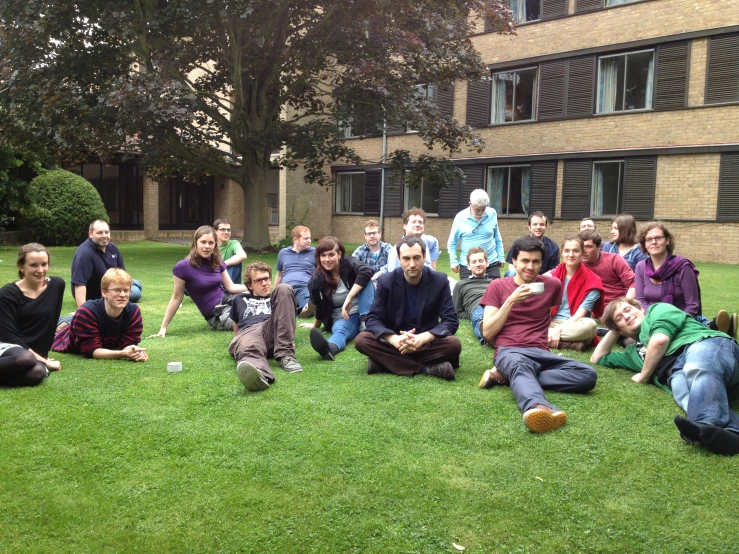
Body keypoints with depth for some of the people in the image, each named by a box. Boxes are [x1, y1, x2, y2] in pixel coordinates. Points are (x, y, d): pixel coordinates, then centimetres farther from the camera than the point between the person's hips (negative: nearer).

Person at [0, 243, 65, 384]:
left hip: (37, 354, 4)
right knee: (25, 359, -41)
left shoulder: (56, 285, 5)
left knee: (37, 373, -35)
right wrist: (42, 360, -15)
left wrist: (42, 356, 8)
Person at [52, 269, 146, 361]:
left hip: (105, 348, 3)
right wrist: (123, 354, -58)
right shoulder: (87, 312, -41)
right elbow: (90, 350, -42)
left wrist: (134, 352, -55)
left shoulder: (134, 312, -31)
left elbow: (128, 344, -29)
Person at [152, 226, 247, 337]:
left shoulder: (217, 262, 2)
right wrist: (163, 327, -7)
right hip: (217, 316, -6)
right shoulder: (183, 267, -15)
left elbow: (230, 287, 6)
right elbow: (176, 298, -8)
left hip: (229, 301, 6)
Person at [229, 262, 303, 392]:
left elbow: (287, 322, 31)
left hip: (273, 331, 1)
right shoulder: (240, 299, 39)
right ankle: (258, 374, -82)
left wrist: (290, 341, 8)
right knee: (249, 349, -41)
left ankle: (285, 354, -32)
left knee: (284, 288, -21)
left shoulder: (278, 297, 38)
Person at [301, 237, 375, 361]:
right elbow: (319, 306, 10)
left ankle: (365, 323, -38)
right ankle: (329, 347, -74)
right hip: (342, 317, -1)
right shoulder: (317, 280, -6)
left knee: (365, 281, -24)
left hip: (363, 311, 1)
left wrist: (349, 298, -36)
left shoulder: (348, 263, -10)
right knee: (339, 330, -38)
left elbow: (367, 271, -32)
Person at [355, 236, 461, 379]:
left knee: (454, 344, -30)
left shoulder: (440, 281, -7)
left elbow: (451, 321, -11)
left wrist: (423, 338, -30)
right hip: (395, 343, 1)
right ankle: (427, 369, -29)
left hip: (427, 343, -1)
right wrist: (394, 339, -32)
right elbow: (373, 319, -10)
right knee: (361, 340, -27)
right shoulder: (386, 281, -6)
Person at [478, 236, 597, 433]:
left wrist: (553, 330, 16)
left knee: (588, 375, -24)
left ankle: (504, 375, -26)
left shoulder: (552, 285, 14)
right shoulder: (498, 286, 7)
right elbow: (488, 333, -1)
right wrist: (511, 301, -8)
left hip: (540, 353, 4)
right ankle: (538, 407, -73)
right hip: (509, 352, -3)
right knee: (520, 364, -40)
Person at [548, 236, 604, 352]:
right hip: (552, 322, 2)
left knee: (590, 325, -37)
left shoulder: (591, 282, -3)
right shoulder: (554, 274, 7)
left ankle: (547, 337, -31)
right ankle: (570, 343, -31)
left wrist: (559, 329, -25)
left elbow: (580, 314, -11)